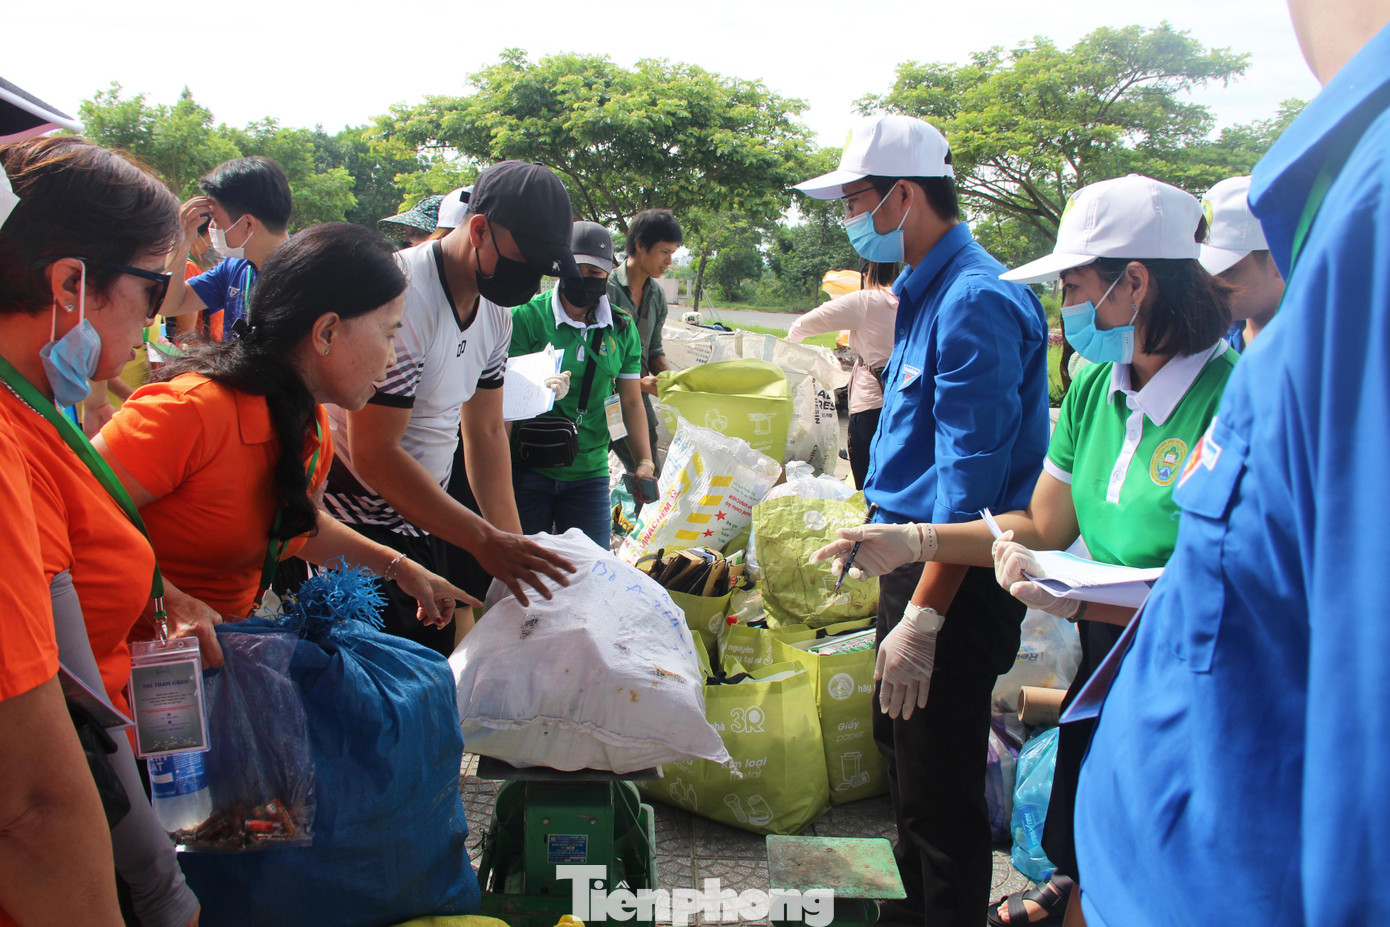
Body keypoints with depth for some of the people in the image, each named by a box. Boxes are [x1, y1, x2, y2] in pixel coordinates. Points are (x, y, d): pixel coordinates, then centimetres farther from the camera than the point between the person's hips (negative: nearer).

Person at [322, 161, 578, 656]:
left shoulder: (495, 310, 3)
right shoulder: (402, 298, -25)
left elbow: (487, 431, 8)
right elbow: (373, 453, -27)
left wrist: (515, 547, 0)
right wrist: (485, 541, -28)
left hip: (420, 520, 8)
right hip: (359, 530, -8)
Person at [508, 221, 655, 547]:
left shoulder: (622, 328, 7)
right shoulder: (526, 317, -6)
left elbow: (631, 401, 12)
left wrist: (645, 461, 2)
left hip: (589, 472, 3)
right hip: (529, 468, -3)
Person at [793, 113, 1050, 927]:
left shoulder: (976, 301, -19)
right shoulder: (926, 292, 13)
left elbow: (972, 481, -23)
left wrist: (922, 617, -23)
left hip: (956, 582, -10)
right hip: (916, 558, 11)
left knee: (940, 794, 0)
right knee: (905, 759, 22)